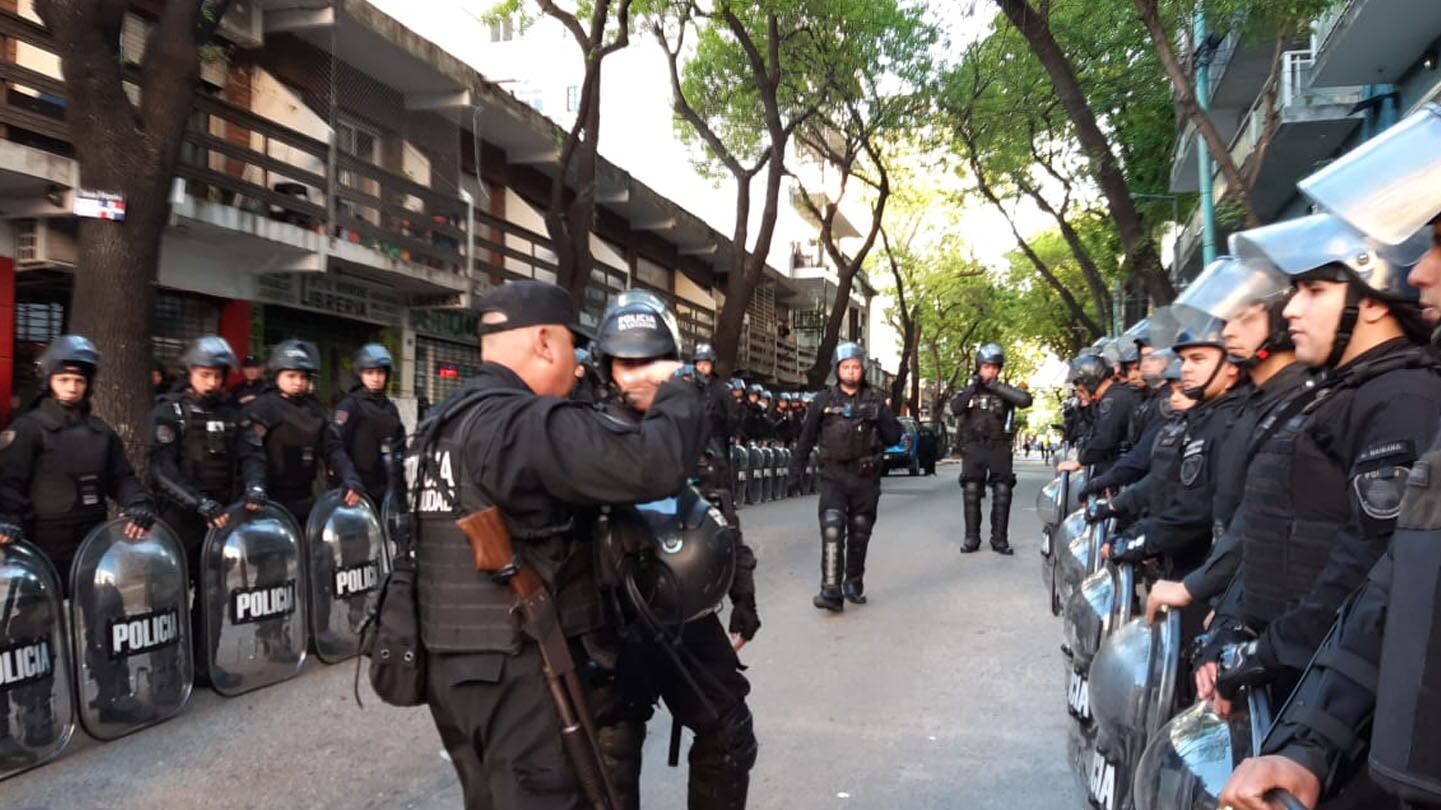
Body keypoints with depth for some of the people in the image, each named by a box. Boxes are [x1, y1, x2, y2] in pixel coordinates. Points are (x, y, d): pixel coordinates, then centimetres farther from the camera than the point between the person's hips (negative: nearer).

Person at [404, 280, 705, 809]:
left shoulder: (441, 425, 11)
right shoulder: (526, 424, -21)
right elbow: (655, 466, -30)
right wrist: (676, 392, -12)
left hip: (452, 665, 10)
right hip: (522, 674, -10)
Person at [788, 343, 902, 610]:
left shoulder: (875, 400, 7)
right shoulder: (824, 400, 4)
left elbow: (893, 438, 4)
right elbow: (806, 439, 9)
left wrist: (879, 419, -13)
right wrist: (794, 471, 7)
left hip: (866, 477, 2)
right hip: (834, 475, -2)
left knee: (859, 533, 10)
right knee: (832, 527, -18)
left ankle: (854, 584, 26)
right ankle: (831, 590, -19)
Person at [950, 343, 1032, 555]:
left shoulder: (1003, 390, 6)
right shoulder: (968, 390, 9)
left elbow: (1025, 400, -14)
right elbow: (955, 408, -9)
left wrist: (996, 386, -14)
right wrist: (973, 388, -13)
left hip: (999, 447, 0)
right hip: (974, 447, 0)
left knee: (1002, 493, -2)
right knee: (971, 492, -2)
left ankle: (999, 539, 6)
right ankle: (971, 538, 5)